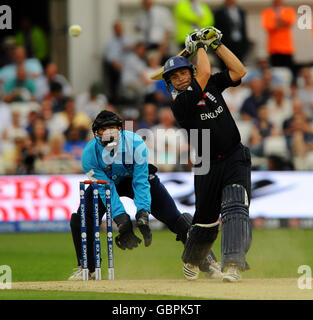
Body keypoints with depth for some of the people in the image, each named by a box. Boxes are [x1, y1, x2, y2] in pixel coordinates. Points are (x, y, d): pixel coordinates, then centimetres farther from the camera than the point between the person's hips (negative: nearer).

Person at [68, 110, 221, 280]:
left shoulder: (135, 143, -33)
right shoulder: (90, 153, -30)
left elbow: (141, 182, -31)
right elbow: (105, 190, -31)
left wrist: (142, 213, -44)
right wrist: (121, 220, -41)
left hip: (140, 177, -1)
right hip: (105, 182, 1)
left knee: (173, 216, -12)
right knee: (80, 220, -21)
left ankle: (207, 261, 0)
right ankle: (87, 268, 1)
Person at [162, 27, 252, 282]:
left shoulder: (212, 85, 9)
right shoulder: (180, 103, -10)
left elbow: (239, 71, 5)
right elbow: (205, 73, -19)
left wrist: (217, 44, 1)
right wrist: (200, 46, -4)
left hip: (235, 159, 2)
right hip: (207, 167, -2)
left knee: (235, 210, -19)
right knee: (205, 220, 9)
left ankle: (233, 265, -30)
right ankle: (191, 261, 37)